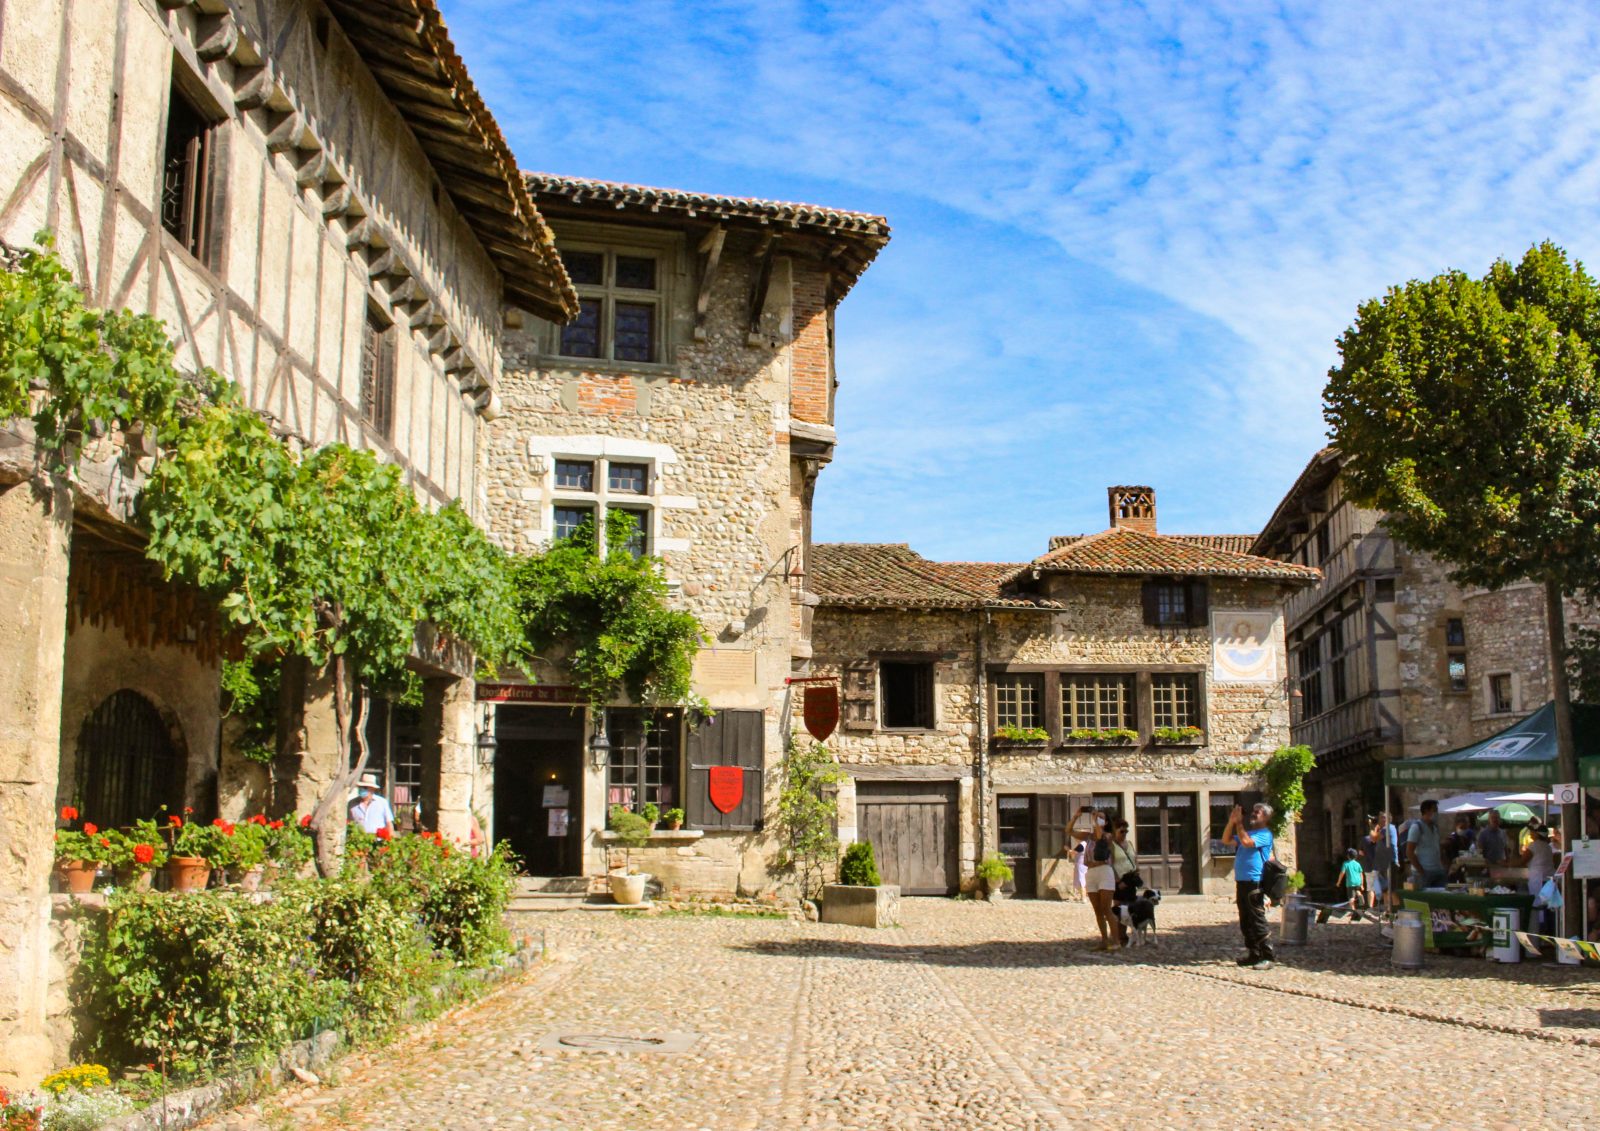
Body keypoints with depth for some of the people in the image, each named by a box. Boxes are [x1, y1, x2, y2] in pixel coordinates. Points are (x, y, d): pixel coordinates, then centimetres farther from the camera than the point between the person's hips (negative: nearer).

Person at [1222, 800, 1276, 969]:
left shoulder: (1265, 834, -5)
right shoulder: (1248, 832, 22)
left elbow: (1246, 841, -21)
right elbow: (1226, 840, 19)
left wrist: (1239, 823, -11)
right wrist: (1231, 822, 7)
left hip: (1254, 883, -9)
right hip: (1242, 882, 9)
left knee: (1258, 922, -10)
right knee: (1245, 923, 11)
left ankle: (1267, 958, -9)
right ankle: (1253, 954, 18)